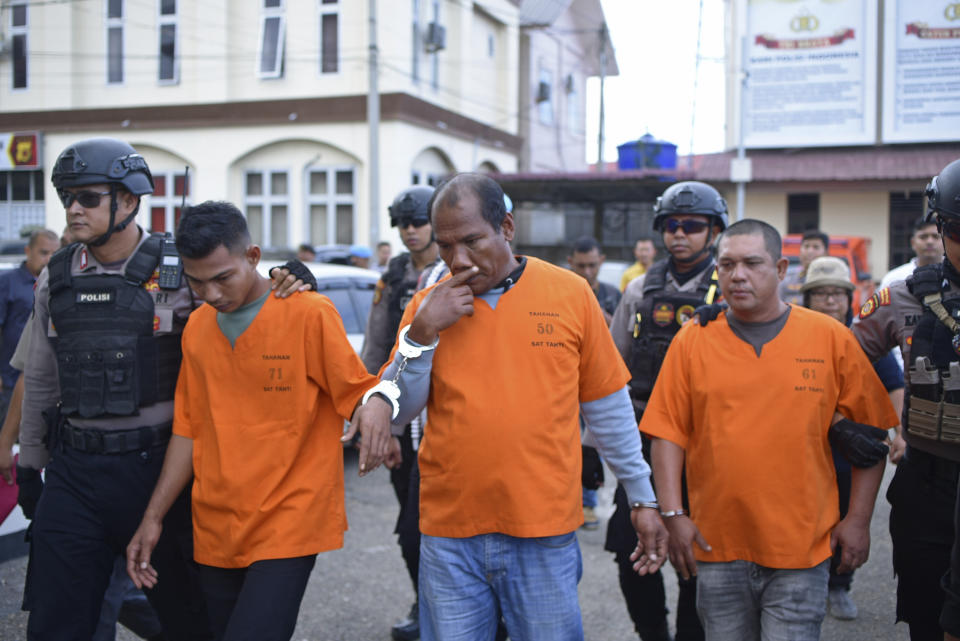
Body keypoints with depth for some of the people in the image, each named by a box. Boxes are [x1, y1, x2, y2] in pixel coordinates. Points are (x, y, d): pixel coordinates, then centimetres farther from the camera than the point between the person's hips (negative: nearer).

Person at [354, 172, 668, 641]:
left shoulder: (570, 293, -1)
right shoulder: (427, 305, 3)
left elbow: (609, 408, 6)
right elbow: (393, 416, 0)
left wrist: (642, 498, 9)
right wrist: (422, 332, -12)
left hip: (545, 534, -1)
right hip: (449, 535, 1)